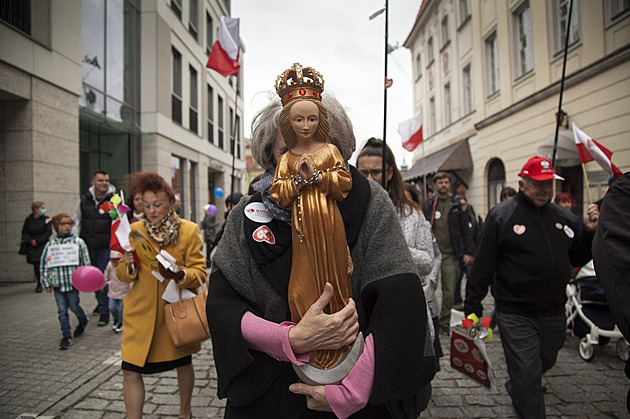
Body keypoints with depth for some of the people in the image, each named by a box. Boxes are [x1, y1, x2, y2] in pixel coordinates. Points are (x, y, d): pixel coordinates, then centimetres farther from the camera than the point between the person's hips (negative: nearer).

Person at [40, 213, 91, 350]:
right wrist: (46, 283, 5)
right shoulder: (50, 244, 3)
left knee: (74, 306, 5)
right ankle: (66, 336, 16)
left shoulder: (78, 242, -2)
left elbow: (86, 262, 0)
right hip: (57, 283, 2)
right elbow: (44, 265, 7)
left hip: (73, 281, -2)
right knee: (62, 310, 6)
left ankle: (83, 322, 36)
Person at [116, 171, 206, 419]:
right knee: (130, 370, -5)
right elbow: (121, 275, 5)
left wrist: (179, 274, -28)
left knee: (183, 363, 17)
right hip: (141, 313, 1)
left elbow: (200, 273, -9)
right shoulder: (134, 231, 1)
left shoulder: (189, 231, -6)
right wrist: (129, 266, -17)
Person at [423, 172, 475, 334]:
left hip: (450, 255, 1)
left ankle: (444, 322, 20)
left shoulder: (457, 205, 7)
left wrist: (469, 252, 0)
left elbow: (466, 230, 7)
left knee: (449, 292, 4)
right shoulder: (428, 205, 4)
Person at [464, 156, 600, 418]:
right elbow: (483, 264, -10)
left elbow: (577, 260, 14)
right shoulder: (501, 215, -8)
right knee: (526, 374, -1)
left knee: (545, 362, 24)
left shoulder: (563, 217, 8)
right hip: (516, 315, -6)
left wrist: (589, 231, -2)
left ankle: (514, 388, 52)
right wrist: (472, 306, -11)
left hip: (554, 313, 6)